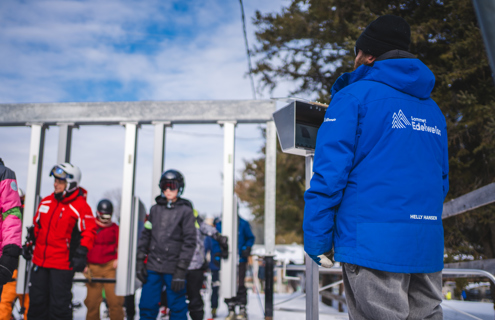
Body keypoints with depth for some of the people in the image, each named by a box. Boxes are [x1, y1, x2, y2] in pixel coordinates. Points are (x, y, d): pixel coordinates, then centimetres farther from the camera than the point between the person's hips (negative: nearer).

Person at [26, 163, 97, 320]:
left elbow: (89, 231, -11)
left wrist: (81, 253, -18)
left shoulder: (81, 206, -10)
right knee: (36, 301, 13)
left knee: (59, 304, -3)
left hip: (63, 264, -6)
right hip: (39, 260, 6)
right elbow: (36, 226, 23)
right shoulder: (46, 202, 10)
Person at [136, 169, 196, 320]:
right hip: (153, 267, 4)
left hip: (173, 268, -4)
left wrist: (181, 270, -12)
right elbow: (145, 235, 14)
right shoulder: (155, 209, 10)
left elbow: (189, 242, -6)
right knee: (146, 307, 6)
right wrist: (140, 261, 6)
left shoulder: (185, 211, -3)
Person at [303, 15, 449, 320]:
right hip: (429, 249, 7)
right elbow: (441, 180, 20)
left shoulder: (354, 97, -3)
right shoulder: (432, 109, 17)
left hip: (374, 245, -6)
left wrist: (316, 237, -7)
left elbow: (330, 170, -11)